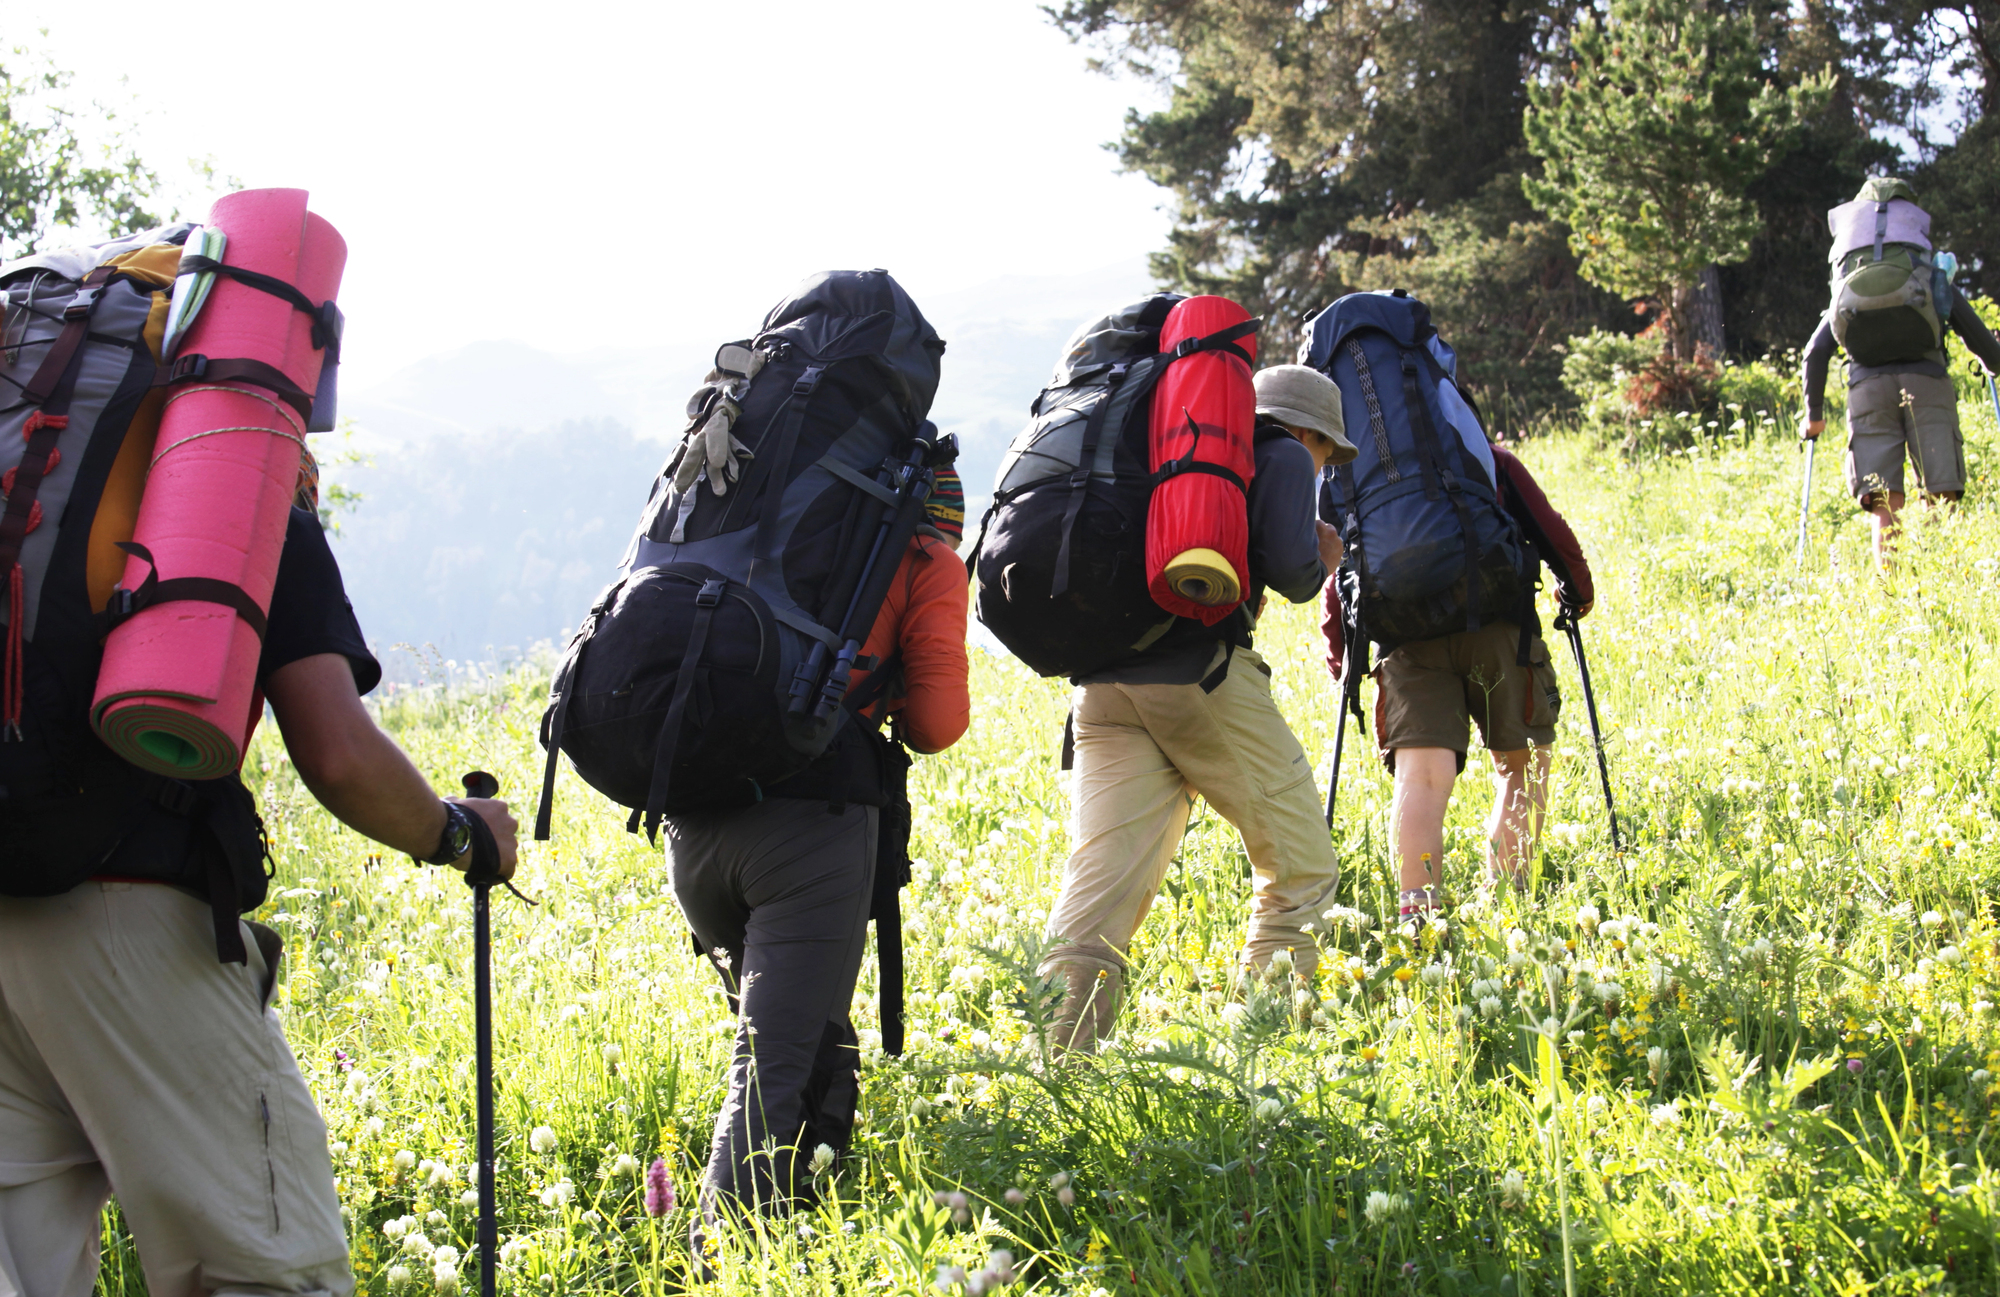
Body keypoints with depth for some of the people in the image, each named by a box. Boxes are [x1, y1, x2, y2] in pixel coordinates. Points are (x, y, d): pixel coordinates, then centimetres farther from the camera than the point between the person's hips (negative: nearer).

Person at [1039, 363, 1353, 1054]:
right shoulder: (1284, 457, 11)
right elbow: (1286, 566, -6)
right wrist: (1320, 563, 17)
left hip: (1103, 682, 6)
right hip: (1201, 673, -6)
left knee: (1099, 891, -1)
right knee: (1300, 867, 7)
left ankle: (1059, 1059, -14)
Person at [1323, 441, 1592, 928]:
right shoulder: (1495, 463, 22)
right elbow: (1552, 536, 15)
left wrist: (1340, 654, 25)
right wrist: (1578, 589, 32)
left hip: (1408, 636, 1)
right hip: (1496, 625, -1)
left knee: (1420, 775, -10)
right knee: (1522, 761, 15)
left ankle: (1418, 915, -27)